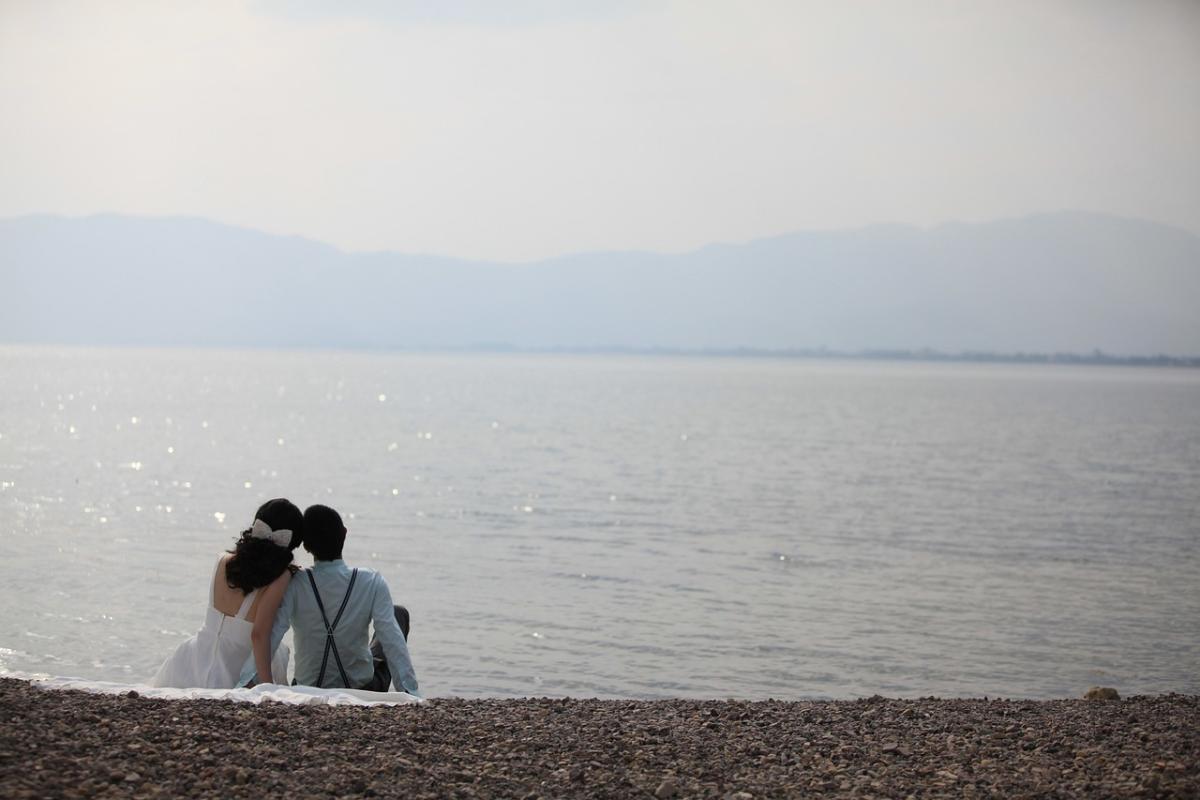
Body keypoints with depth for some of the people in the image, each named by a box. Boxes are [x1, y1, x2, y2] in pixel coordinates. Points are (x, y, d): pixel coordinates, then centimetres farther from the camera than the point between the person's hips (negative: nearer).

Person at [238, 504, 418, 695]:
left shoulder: (293, 586, -20)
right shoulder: (372, 583, -20)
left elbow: (268, 638, -29)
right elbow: (392, 639, -24)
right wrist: (410, 693, -25)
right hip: (363, 690, -2)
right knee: (399, 614, 23)